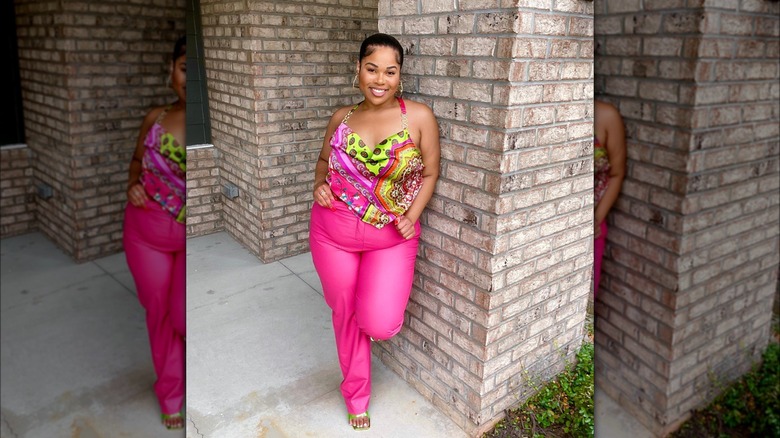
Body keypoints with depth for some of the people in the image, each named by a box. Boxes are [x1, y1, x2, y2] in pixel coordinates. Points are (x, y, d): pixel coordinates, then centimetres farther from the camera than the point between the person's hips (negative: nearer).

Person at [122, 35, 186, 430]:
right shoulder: (156, 118, -1)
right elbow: (137, 159, 15)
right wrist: (132, 187, -2)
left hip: (189, 237, -3)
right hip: (146, 233, 4)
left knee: (183, 317, -4)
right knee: (160, 311, 14)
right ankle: (171, 393, 37)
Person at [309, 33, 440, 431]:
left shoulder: (419, 117, -9)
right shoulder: (342, 117, -1)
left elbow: (429, 174, 0)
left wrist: (411, 216, -12)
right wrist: (319, 185, -5)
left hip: (391, 238, -2)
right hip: (332, 233, 2)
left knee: (379, 325, -9)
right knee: (345, 315, 13)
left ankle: (384, 303, 32)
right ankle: (356, 394, 39)